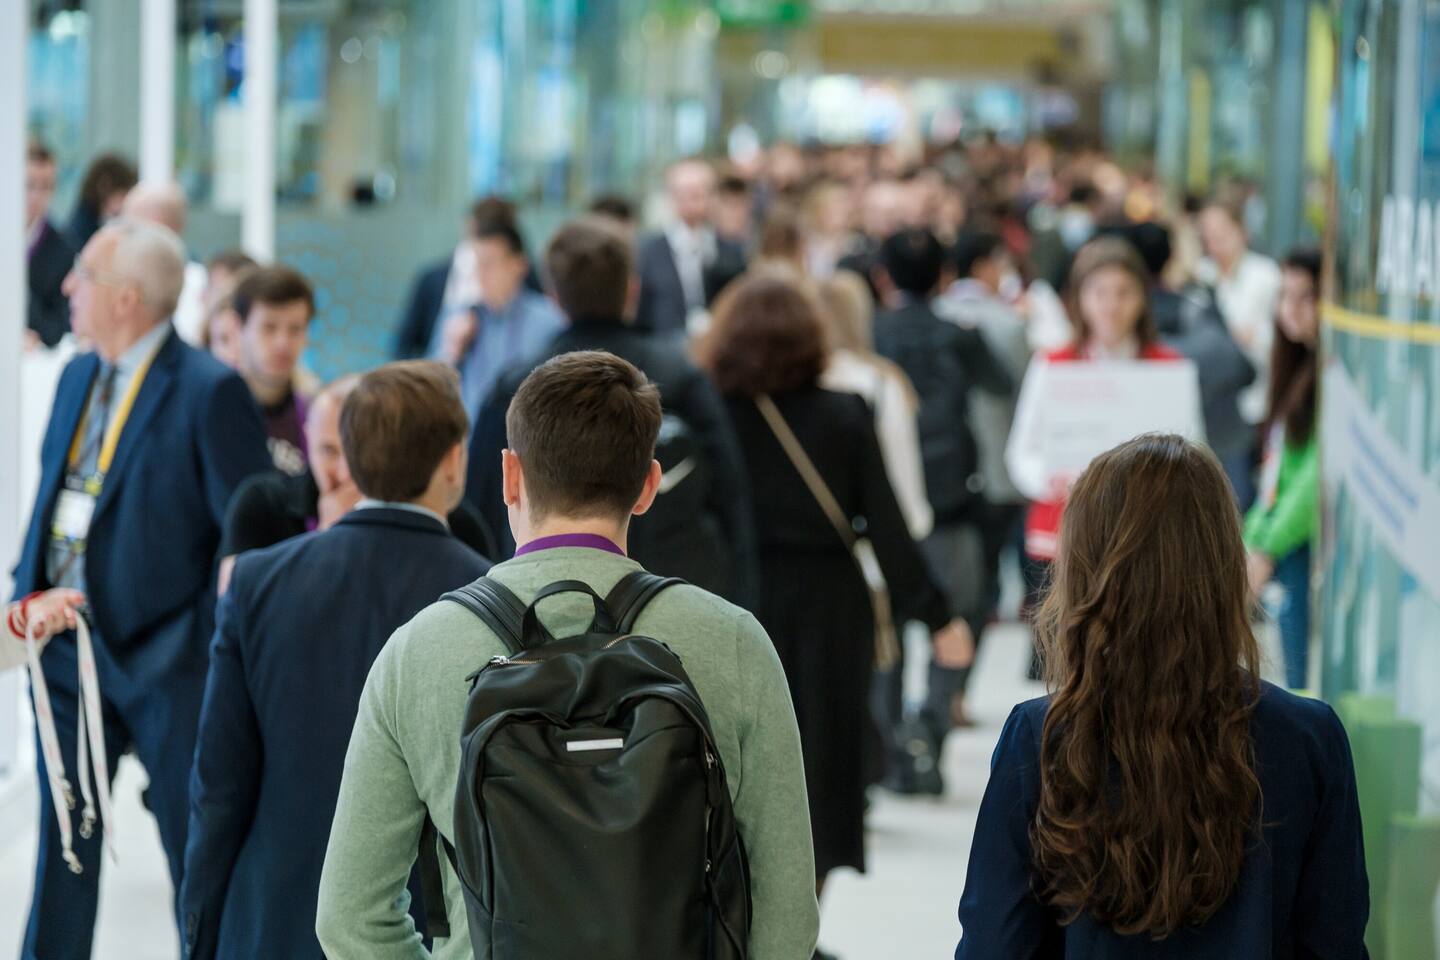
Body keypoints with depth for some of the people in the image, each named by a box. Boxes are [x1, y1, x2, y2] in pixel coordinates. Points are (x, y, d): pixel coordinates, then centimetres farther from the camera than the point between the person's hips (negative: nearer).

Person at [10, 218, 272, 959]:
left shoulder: (210, 392, -15)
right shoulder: (77, 378, 9)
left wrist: (219, 645, -15)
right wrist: (27, 595, 3)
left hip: (165, 657, -7)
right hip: (68, 645, 7)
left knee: (196, 848, 5)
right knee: (63, 839, 13)